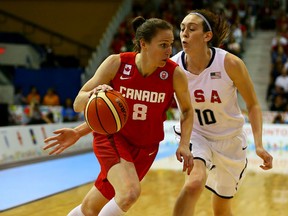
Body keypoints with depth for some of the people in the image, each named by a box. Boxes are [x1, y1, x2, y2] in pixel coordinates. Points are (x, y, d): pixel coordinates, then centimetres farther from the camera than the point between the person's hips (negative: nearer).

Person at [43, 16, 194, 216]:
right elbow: (78, 104, -11)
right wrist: (95, 93, -33)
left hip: (145, 148, 2)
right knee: (130, 193, -30)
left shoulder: (175, 74, -15)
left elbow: (187, 110, 5)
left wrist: (184, 144, -9)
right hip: (112, 138, -2)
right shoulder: (117, 63, -16)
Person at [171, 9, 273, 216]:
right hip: (195, 134, 0)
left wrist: (259, 145, -20)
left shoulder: (230, 63, -22)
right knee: (194, 183, -33)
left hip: (230, 139, 0)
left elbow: (253, 105, -11)